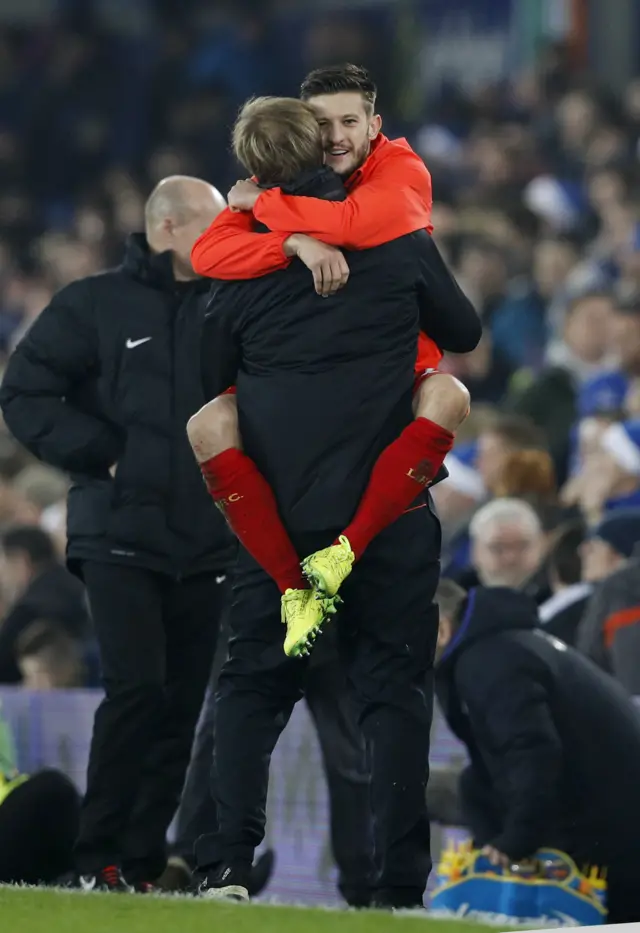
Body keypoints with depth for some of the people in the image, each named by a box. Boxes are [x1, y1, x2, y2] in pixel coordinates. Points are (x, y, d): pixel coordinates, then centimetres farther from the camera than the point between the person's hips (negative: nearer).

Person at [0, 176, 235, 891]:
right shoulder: (95, 305, 0)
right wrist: (103, 453, -9)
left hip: (206, 546, 4)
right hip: (119, 539, -4)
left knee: (181, 705, 3)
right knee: (137, 687, -16)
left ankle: (141, 863, 10)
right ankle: (98, 857, -6)